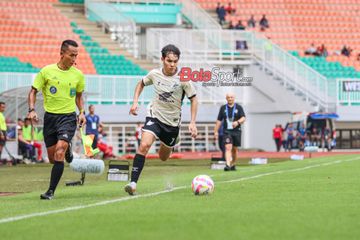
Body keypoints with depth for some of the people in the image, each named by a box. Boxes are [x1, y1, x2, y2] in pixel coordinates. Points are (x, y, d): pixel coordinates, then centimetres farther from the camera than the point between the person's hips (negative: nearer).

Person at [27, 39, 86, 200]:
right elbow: (33, 91, 3)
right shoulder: (47, 71, -4)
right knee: (52, 158, 8)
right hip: (50, 116, 1)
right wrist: (32, 110, -12)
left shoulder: (78, 75, 1)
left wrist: (81, 112, 2)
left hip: (68, 117, -1)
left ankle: (51, 191, -14)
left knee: (59, 153, -20)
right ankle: (67, 149, 45)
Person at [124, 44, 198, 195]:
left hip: (172, 122, 1)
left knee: (163, 157, 15)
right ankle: (133, 183, -28)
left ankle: (167, 146, 55)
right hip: (155, 116, 0)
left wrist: (192, 123, -9)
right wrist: (135, 102, 2)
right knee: (144, 145, -27)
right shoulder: (155, 74, -7)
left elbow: (193, 99, -3)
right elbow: (141, 83, 15)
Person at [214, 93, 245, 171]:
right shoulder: (223, 108, 8)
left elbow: (243, 118, -6)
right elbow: (219, 120, 10)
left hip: (236, 131, 1)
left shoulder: (239, 107, 5)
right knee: (228, 147, -17)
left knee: (234, 149, 9)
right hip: (227, 131, -1)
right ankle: (228, 165, -28)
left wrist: (237, 122, -26)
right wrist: (216, 131, 5)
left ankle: (233, 165, 26)